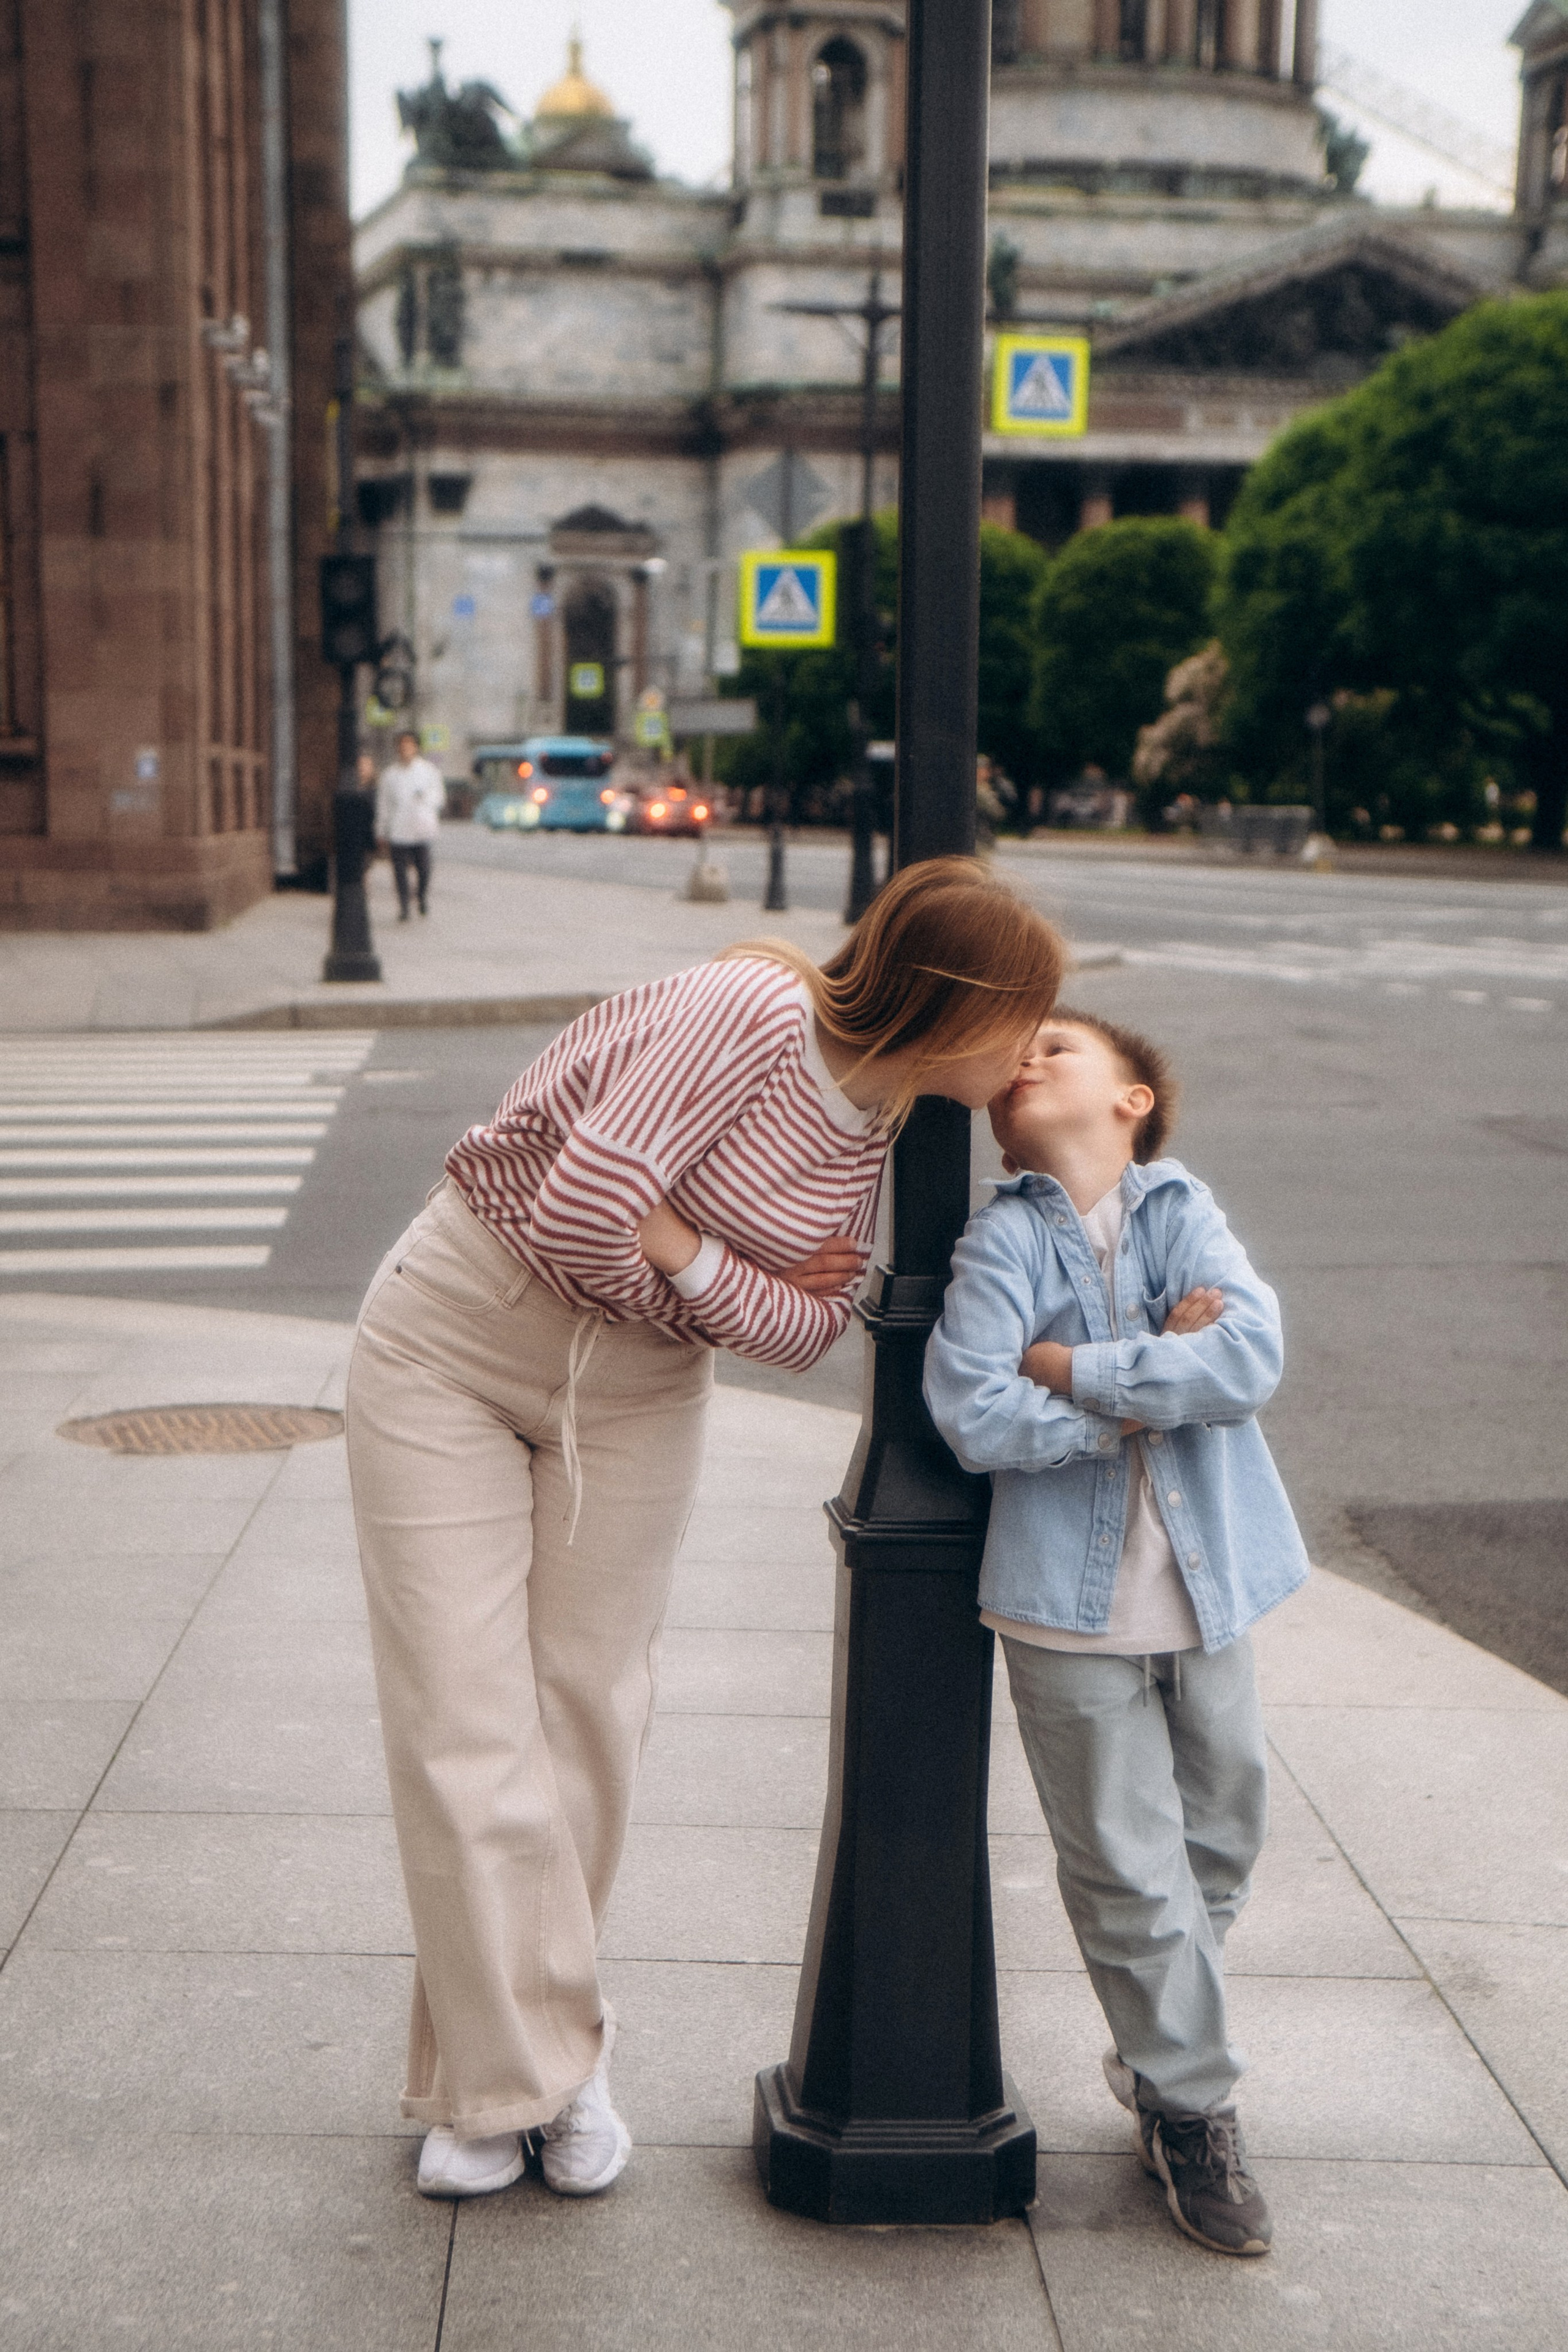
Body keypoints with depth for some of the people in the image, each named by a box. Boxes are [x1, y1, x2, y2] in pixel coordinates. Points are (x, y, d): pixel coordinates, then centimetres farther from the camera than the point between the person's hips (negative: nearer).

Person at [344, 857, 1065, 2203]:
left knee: (591, 1715, 8)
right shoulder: (750, 1010, -27)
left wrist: (686, 1252, -21)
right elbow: (580, 1213, -33)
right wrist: (747, 1282, -15)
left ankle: (542, 2038, 24)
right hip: (455, 1341, -6)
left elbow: (807, 1335, -4)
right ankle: (510, 2074, 11)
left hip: (637, 1391, 6)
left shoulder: (877, 1125, -2)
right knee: (465, 1729, -3)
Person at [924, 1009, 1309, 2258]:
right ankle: (1192, 2103, 22)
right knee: (1129, 1869, 4)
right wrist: (1156, 1387, -14)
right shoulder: (1005, 1238, -6)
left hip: (1202, 1587, 3)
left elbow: (1252, 1359, -17)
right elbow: (972, 1413, -18)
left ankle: (1159, 2054, 38)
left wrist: (1079, 1371, -18)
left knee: (1224, 1833, 15)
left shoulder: (1183, 1211, -1)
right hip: (1071, 1600, -3)